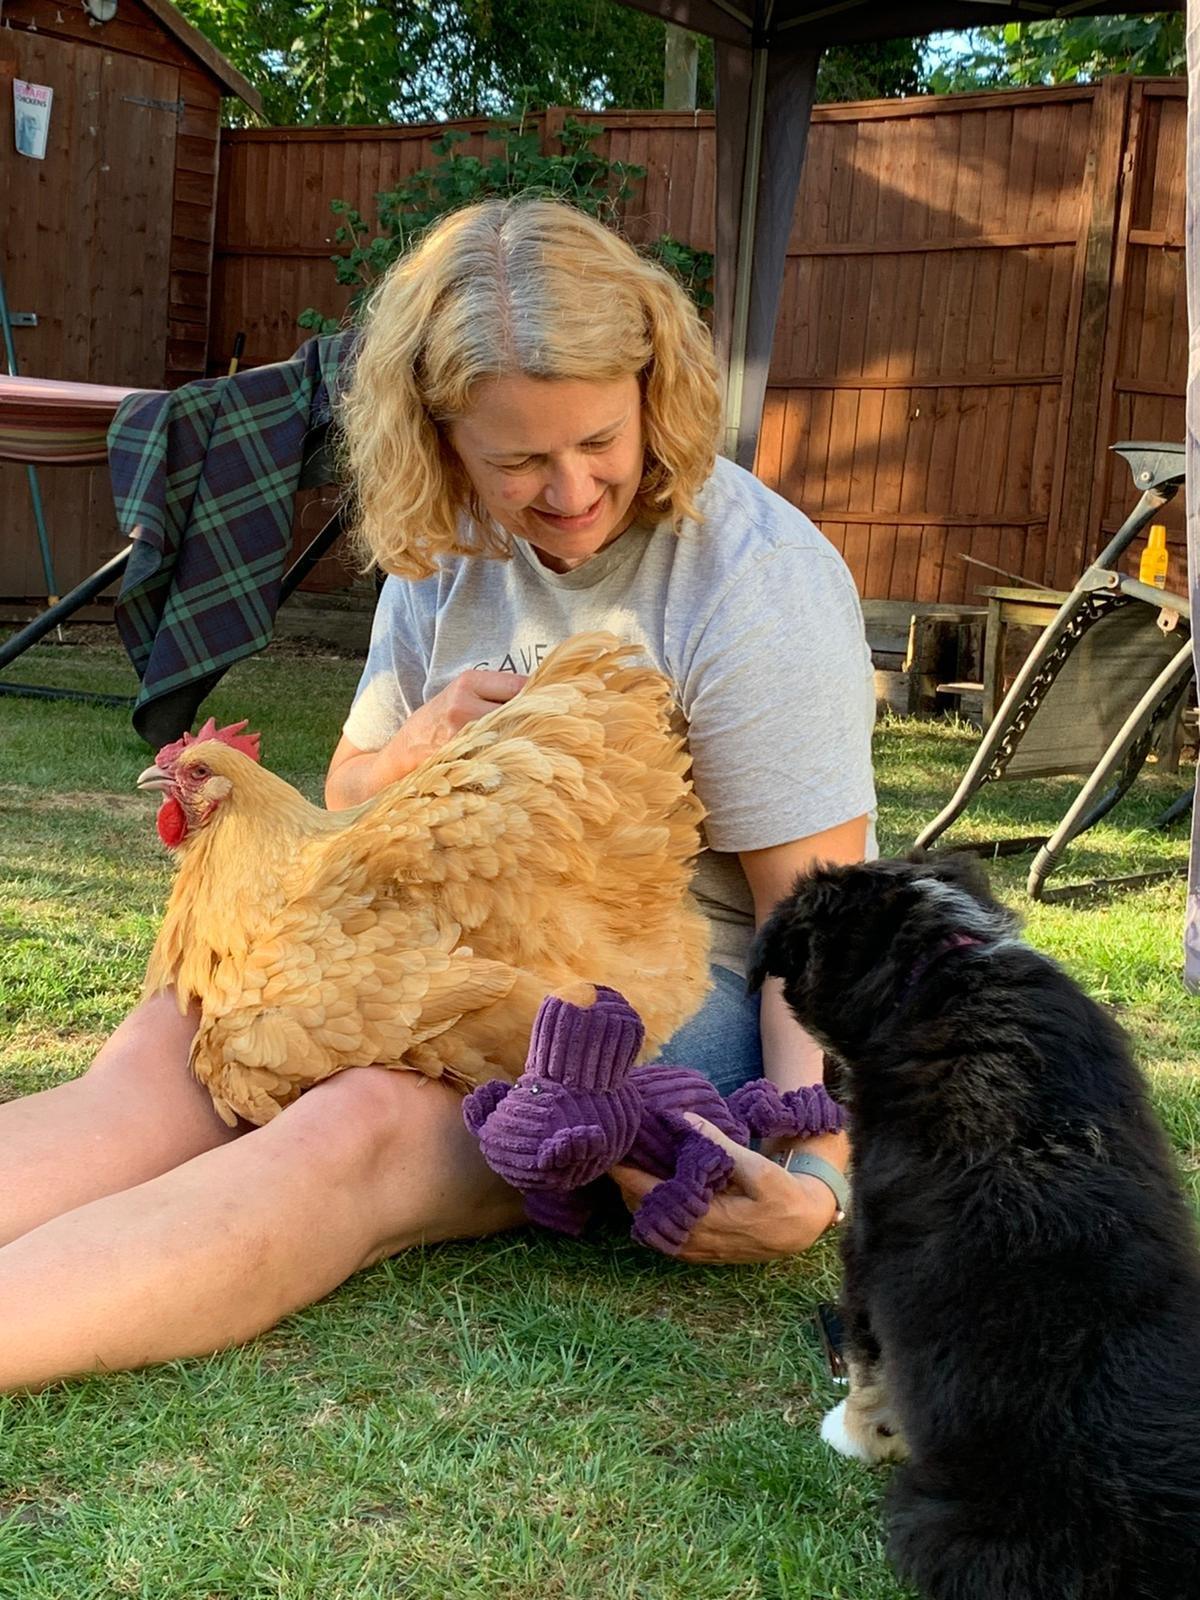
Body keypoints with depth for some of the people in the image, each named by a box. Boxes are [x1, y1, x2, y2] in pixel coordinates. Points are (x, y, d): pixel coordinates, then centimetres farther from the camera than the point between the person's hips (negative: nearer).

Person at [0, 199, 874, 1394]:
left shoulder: (756, 585, -15)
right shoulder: (446, 551, 7)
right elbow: (350, 813, 17)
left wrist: (810, 1160, -32)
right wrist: (420, 750, -8)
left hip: (690, 993, -6)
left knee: (371, 1124, -35)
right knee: (164, 1051, -21)